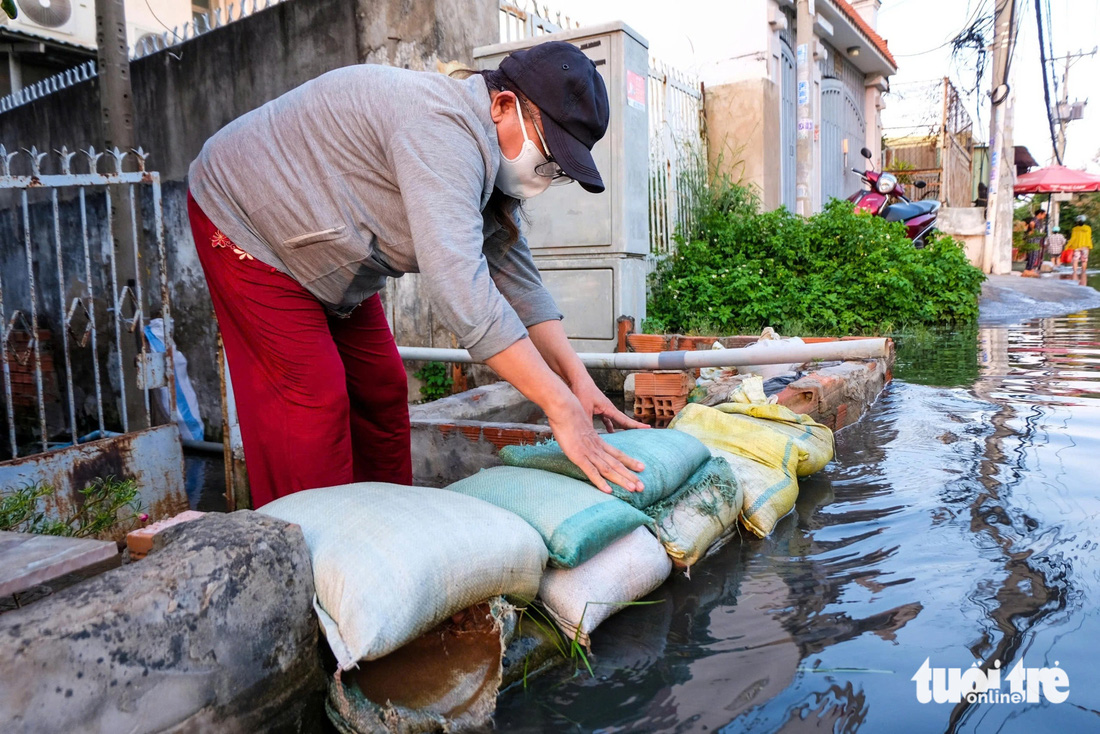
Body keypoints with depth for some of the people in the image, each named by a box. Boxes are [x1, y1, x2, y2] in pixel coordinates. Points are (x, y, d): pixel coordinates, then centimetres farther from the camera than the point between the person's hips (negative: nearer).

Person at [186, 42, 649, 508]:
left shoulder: (490, 160, -4)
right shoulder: (443, 132, -35)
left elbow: (516, 279, -4)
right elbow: (459, 287, -44)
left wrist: (578, 379, -13)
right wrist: (562, 408, -43)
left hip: (330, 262, 9)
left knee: (380, 389, 6)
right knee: (314, 396, -15)